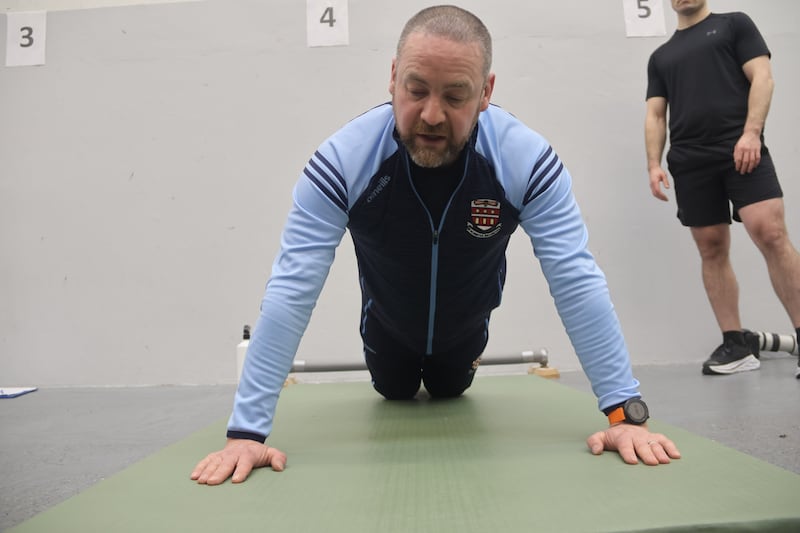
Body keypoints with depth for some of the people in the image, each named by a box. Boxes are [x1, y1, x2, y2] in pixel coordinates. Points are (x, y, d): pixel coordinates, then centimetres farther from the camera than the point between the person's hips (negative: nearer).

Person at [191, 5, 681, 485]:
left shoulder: (528, 160, -34)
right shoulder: (342, 161, -36)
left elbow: (577, 282, -31)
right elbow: (291, 291, -36)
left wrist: (625, 413, -34)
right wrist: (247, 432, -37)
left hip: (466, 326, 1)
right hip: (388, 326, 0)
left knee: (448, 393, 28)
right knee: (395, 394, 26)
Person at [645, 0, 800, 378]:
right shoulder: (661, 56, 23)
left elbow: (762, 77, 2)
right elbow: (655, 115, 17)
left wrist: (751, 132, -14)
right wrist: (654, 165, 2)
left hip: (741, 149, -3)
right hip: (689, 162, 3)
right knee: (712, 250, 1)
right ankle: (737, 344, 7)